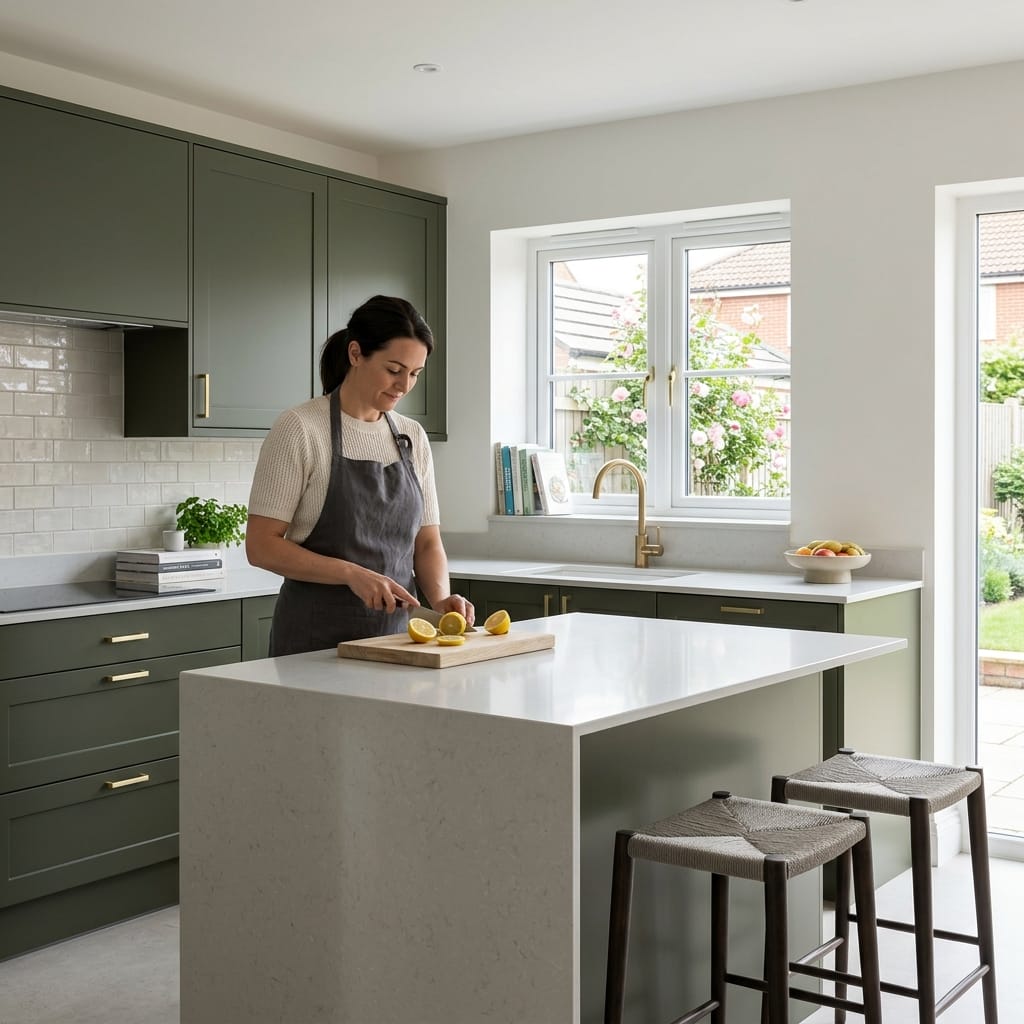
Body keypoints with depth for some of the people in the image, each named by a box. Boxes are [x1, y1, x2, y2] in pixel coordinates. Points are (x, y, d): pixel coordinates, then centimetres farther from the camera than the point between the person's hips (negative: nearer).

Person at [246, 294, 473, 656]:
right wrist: (352, 574, -23)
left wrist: (440, 598, -10)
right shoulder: (299, 429, -10)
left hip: (394, 631, 5)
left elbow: (427, 542, 9)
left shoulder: (413, 437, 6)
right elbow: (261, 545, -13)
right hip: (317, 637, -5)